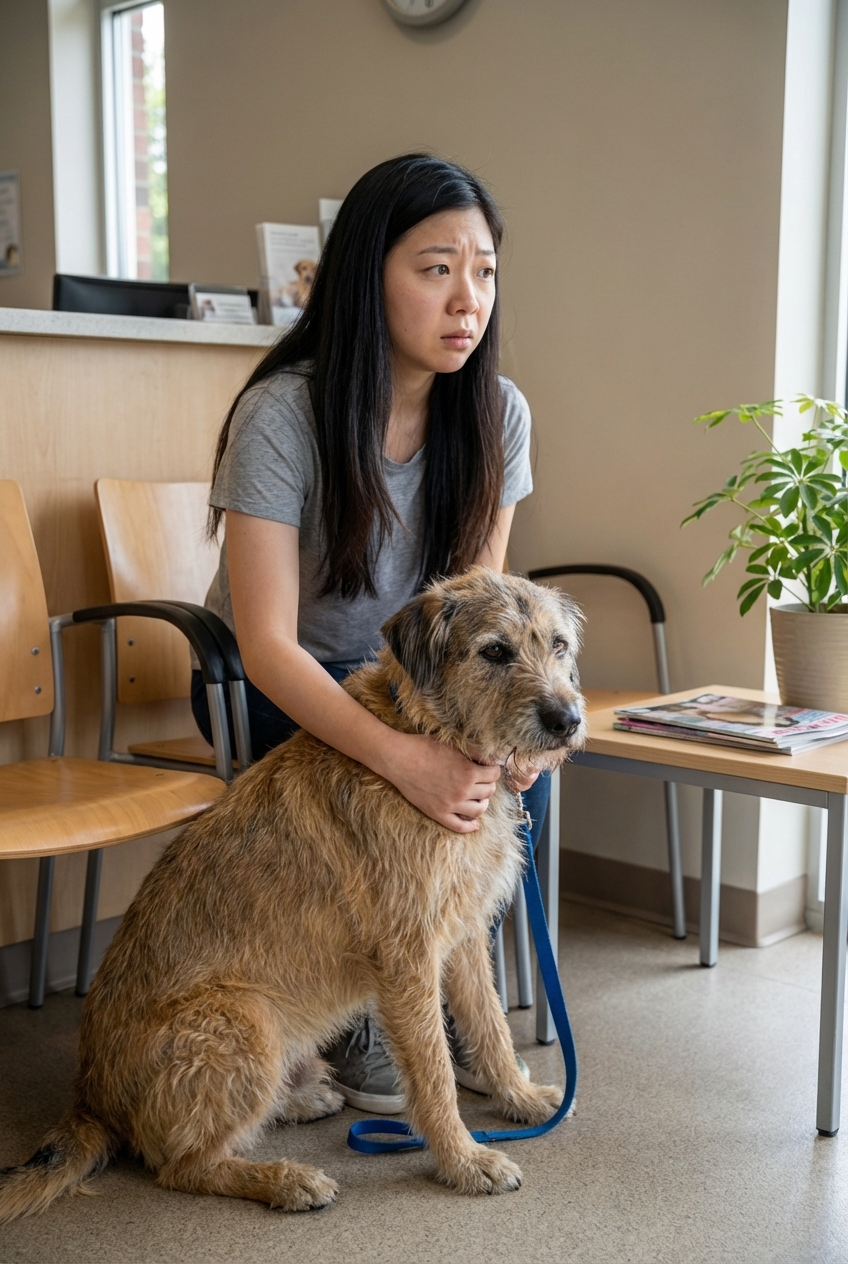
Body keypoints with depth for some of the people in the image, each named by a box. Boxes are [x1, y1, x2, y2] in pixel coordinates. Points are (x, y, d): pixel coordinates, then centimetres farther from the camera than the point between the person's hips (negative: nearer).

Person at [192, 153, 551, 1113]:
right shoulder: (282, 414, -27)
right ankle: (350, 1032, -4)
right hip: (268, 684, -4)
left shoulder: (497, 414, -11)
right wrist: (403, 756, -44)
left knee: (516, 773, -20)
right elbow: (268, 643, -31)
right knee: (398, 801, -29)